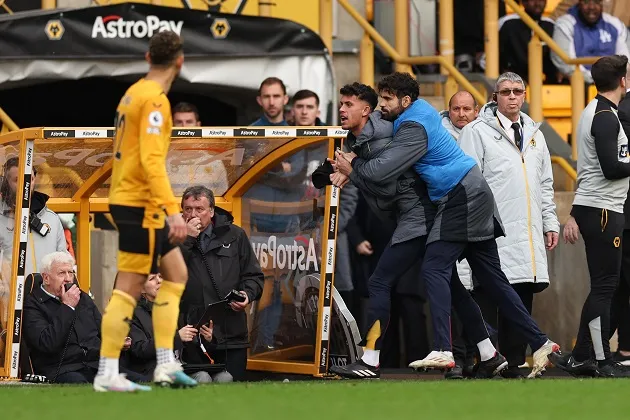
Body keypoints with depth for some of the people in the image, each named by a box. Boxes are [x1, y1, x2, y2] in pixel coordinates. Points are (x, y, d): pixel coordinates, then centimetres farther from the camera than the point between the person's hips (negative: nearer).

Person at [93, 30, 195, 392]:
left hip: (127, 199, 10)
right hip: (140, 204, -10)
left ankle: (166, 365, 11)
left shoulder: (134, 93, 12)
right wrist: (173, 210, -28)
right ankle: (108, 373, -5)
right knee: (130, 287, -7)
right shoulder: (155, 101, -16)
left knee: (176, 274, 13)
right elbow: (151, 160, -24)